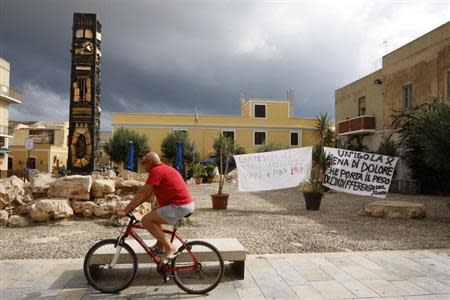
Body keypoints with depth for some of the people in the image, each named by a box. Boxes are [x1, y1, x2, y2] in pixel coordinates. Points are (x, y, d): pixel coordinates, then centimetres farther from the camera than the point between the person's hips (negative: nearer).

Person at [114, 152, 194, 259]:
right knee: (154, 214, 26)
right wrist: (132, 207, 18)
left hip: (179, 206, -10)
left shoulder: (156, 171, -10)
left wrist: (125, 211, -13)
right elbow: (148, 193, 20)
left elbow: (143, 193, -15)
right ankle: (160, 244, 28)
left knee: (146, 220, -9)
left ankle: (169, 247, -5)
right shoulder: (165, 169, 20)